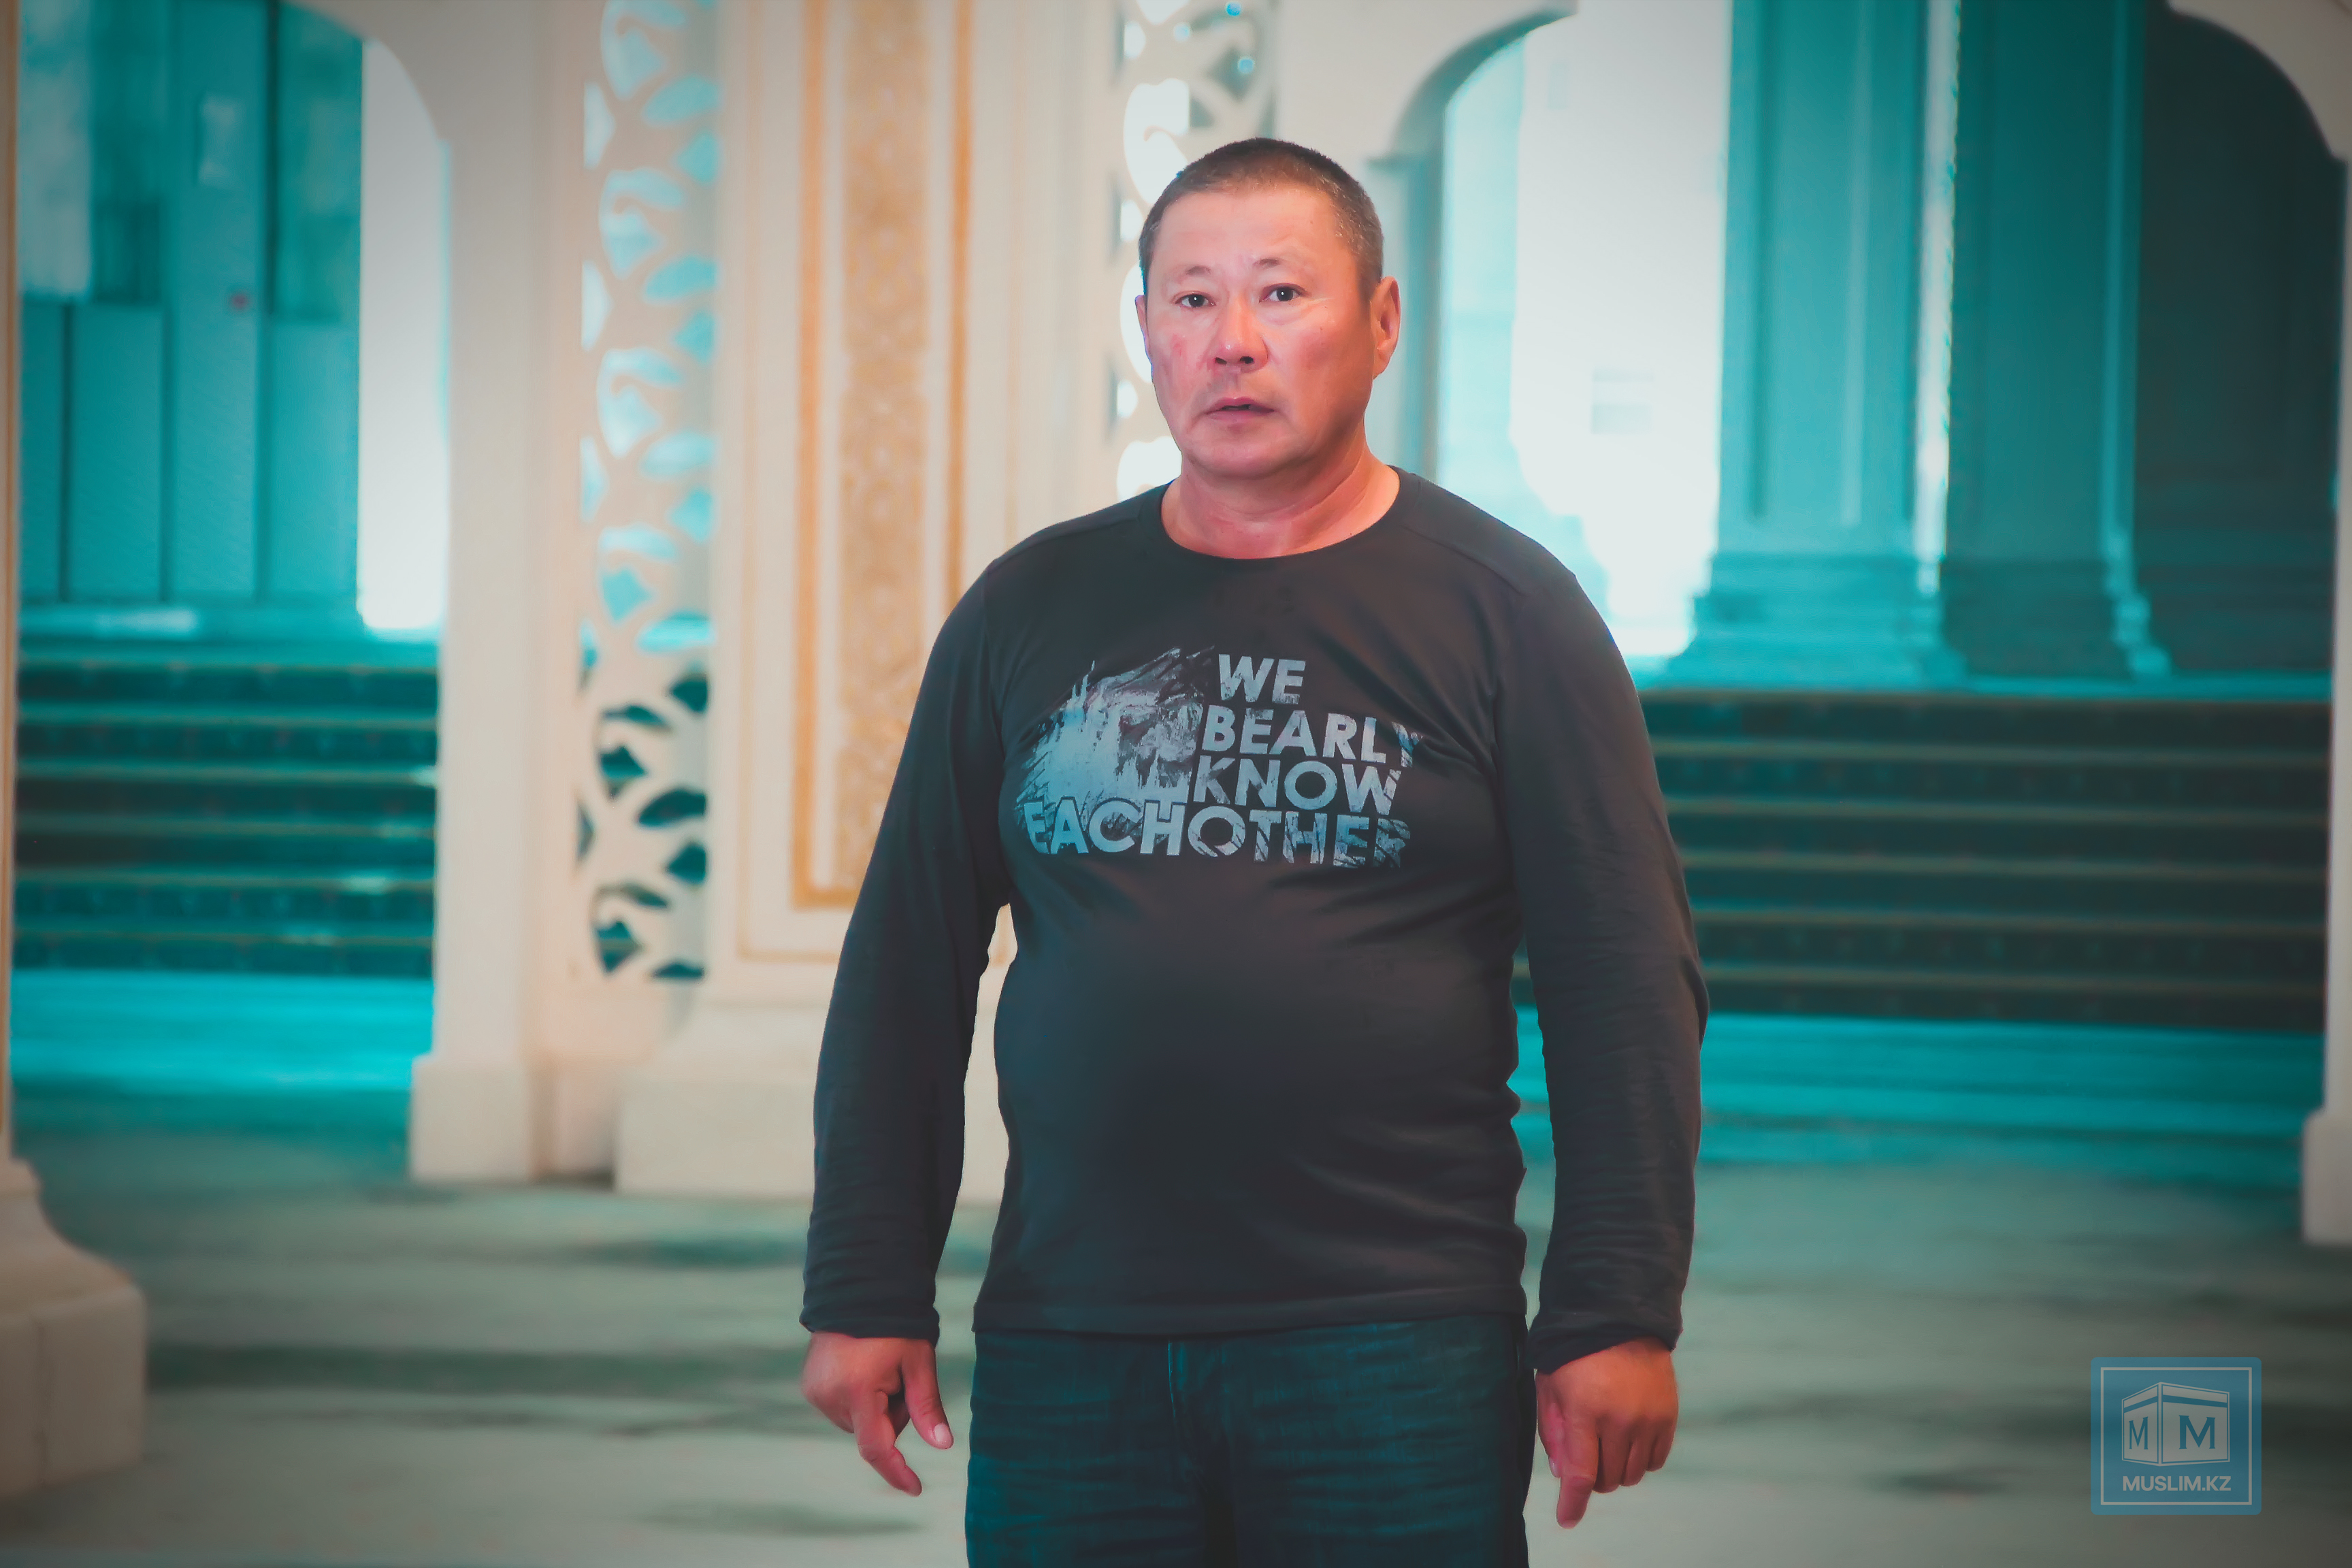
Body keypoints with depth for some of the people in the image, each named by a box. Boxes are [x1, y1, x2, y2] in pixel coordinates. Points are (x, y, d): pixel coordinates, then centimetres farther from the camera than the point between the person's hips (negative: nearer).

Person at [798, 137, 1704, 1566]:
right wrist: (867, 1294, 7)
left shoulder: (1502, 611, 3)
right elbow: (907, 973, 13)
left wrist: (1617, 1317, -7)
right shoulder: (1029, 613, 11)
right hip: (1067, 1342, 3)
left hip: (1394, 1346, -2)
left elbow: (1629, 983, 0)